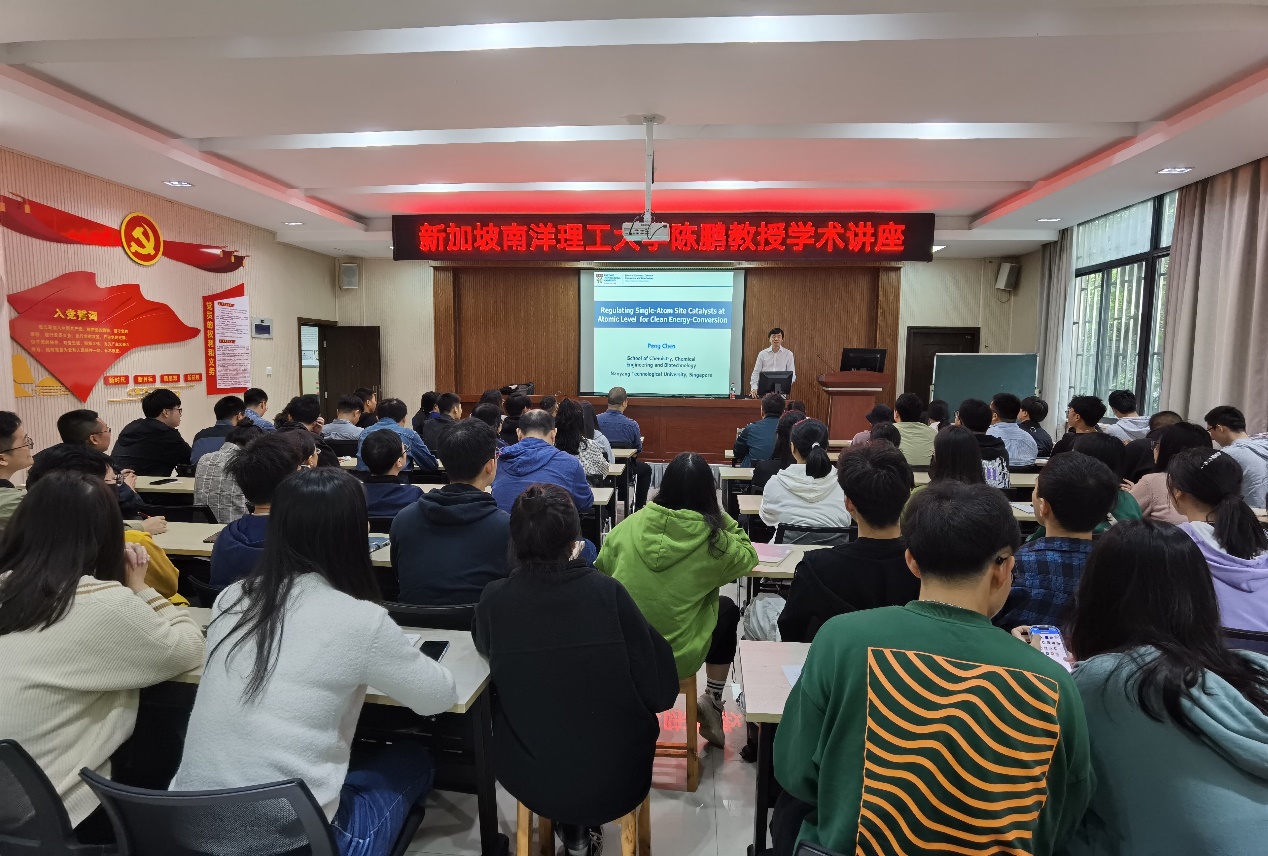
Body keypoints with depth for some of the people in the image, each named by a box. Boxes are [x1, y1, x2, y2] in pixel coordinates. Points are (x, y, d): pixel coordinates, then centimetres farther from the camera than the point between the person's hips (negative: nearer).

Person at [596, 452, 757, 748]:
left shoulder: (631, 524, -9)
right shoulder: (712, 540, -15)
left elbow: (602, 566, 7)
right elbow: (748, 557, 6)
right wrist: (721, 518, 7)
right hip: (677, 658, -3)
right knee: (727, 610, 24)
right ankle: (712, 704, 29)